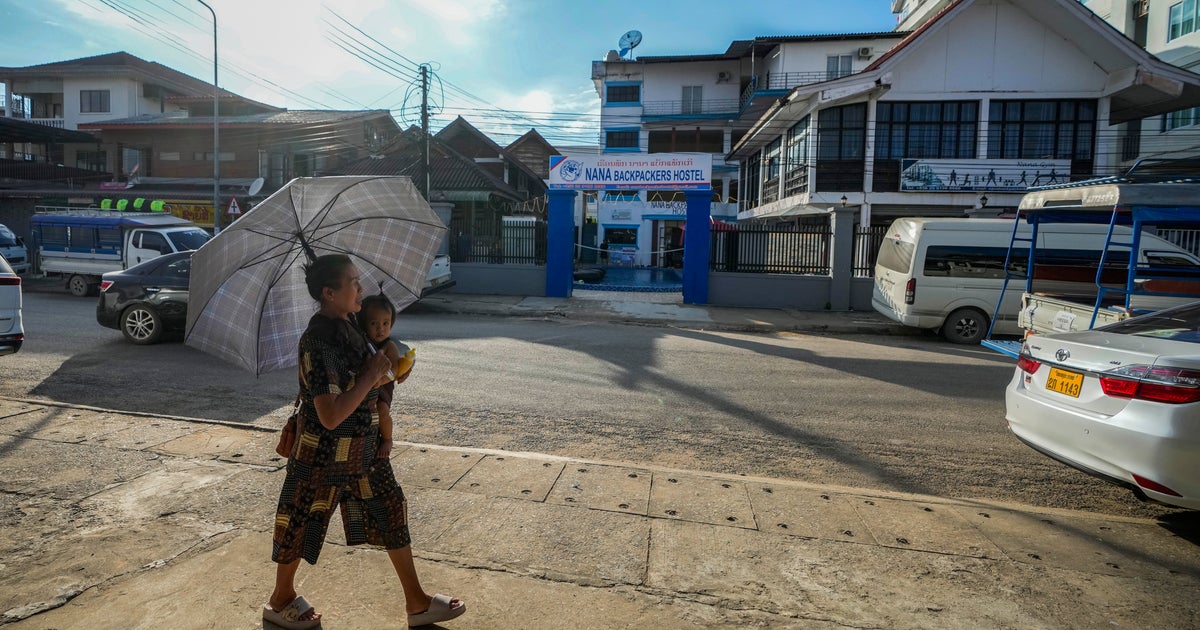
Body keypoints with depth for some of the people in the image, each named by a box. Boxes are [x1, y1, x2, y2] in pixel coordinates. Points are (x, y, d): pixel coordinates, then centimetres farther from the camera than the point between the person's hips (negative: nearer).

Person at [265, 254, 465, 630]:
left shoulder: (348, 327, 0)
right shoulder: (319, 342, -26)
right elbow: (330, 416, -31)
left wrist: (380, 372, -4)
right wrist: (370, 377, -23)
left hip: (364, 450, 8)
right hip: (325, 456, -8)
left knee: (392, 516, 13)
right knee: (301, 527, 15)